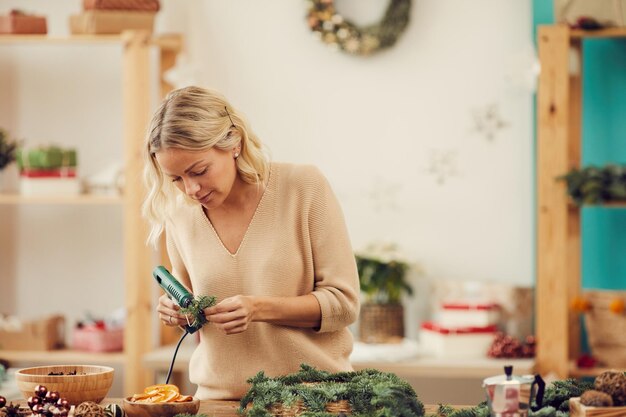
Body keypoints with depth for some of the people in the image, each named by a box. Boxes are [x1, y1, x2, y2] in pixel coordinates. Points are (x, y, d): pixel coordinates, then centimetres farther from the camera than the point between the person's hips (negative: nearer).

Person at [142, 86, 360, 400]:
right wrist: (178, 312, -2)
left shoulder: (305, 188, -6)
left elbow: (343, 302, -5)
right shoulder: (179, 212, 4)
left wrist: (259, 309, -17)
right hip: (220, 398, 3)